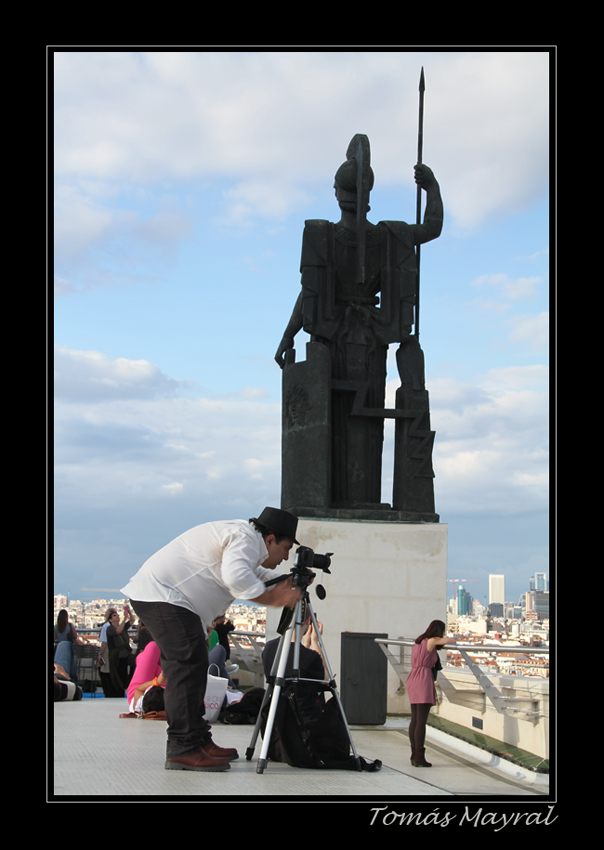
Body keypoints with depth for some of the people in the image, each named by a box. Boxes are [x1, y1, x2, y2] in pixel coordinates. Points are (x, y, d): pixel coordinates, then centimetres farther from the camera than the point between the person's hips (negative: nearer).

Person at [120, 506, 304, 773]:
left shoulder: (243, 536, 19)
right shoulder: (245, 538, -14)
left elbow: (255, 573, 29)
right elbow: (236, 576, -31)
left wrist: (290, 581, 15)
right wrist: (272, 598, -25)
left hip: (156, 595, 11)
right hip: (162, 595, -11)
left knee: (190, 668, 13)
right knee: (188, 666, -16)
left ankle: (200, 741, 18)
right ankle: (182, 750, -18)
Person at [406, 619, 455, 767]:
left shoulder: (419, 641, 19)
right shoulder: (431, 641, -6)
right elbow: (449, 640, -18)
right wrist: (453, 639, 5)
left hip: (412, 679, 9)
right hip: (424, 679, -9)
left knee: (414, 720, 10)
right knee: (421, 721, -8)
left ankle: (414, 755, 13)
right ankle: (419, 758, -9)